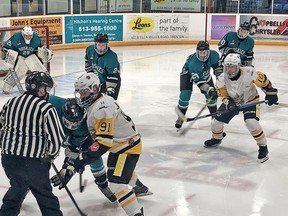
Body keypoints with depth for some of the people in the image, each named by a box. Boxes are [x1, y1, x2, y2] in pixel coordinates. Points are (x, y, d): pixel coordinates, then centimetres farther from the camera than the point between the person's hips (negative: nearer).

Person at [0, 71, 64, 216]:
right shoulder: (46, 108, -11)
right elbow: (56, 137, -10)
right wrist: (51, 155, 8)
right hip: (32, 161, -6)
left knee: (18, 187, 28)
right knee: (45, 196, 8)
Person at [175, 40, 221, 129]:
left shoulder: (214, 55, -28)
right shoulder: (193, 62, -41)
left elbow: (217, 65, -1)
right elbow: (198, 81, -39)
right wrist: (209, 89, -46)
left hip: (204, 74, 5)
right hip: (188, 73, -4)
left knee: (211, 95, -2)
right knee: (185, 95, -17)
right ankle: (181, 117, 1)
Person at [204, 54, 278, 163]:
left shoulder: (249, 73, -30)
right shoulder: (222, 79, -21)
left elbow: (263, 80, -15)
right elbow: (224, 94, -12)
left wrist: (271, 93, -9)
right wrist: (228, 102, -31)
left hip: (250, 100, -4)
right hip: (232, 101, 4)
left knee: (251, 123, -27)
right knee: (217, 121, 0)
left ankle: (263, 147, -7)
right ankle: (217, 138, 35)